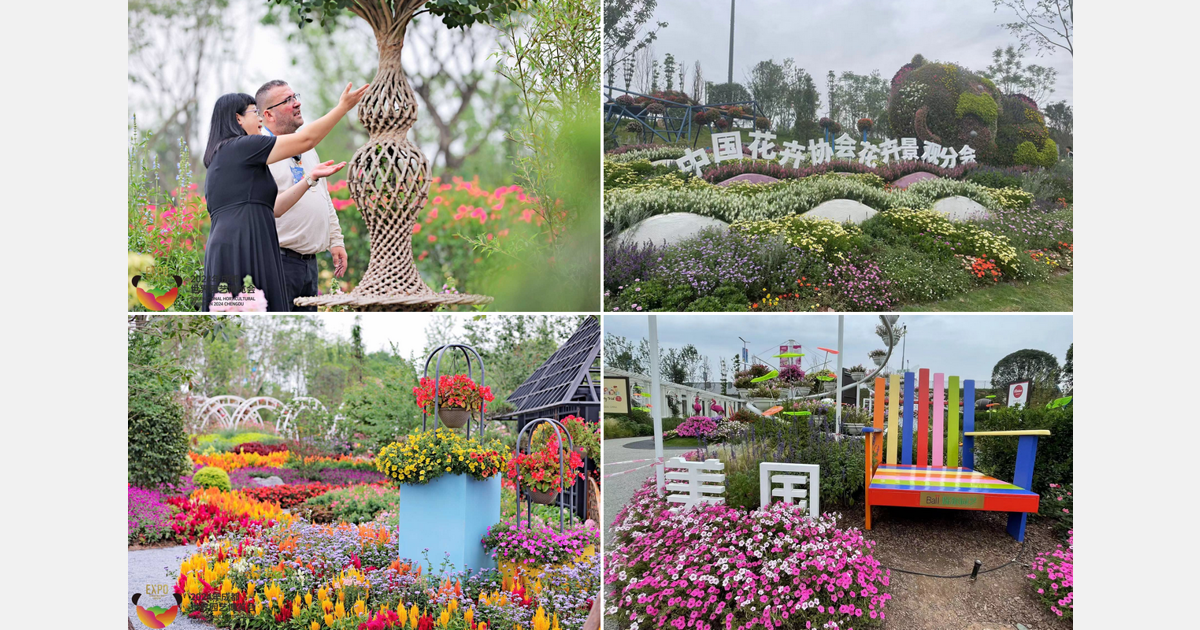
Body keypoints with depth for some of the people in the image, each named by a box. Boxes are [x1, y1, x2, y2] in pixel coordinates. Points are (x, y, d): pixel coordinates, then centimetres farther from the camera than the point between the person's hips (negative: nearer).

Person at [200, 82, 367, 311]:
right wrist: (343, 106, 4)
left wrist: (311, 178, 19)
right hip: (244, 251, -10)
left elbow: (273, 207, 21)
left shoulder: (221, 156, 25)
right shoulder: (240, 146, -3)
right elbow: (306, 139, -4)